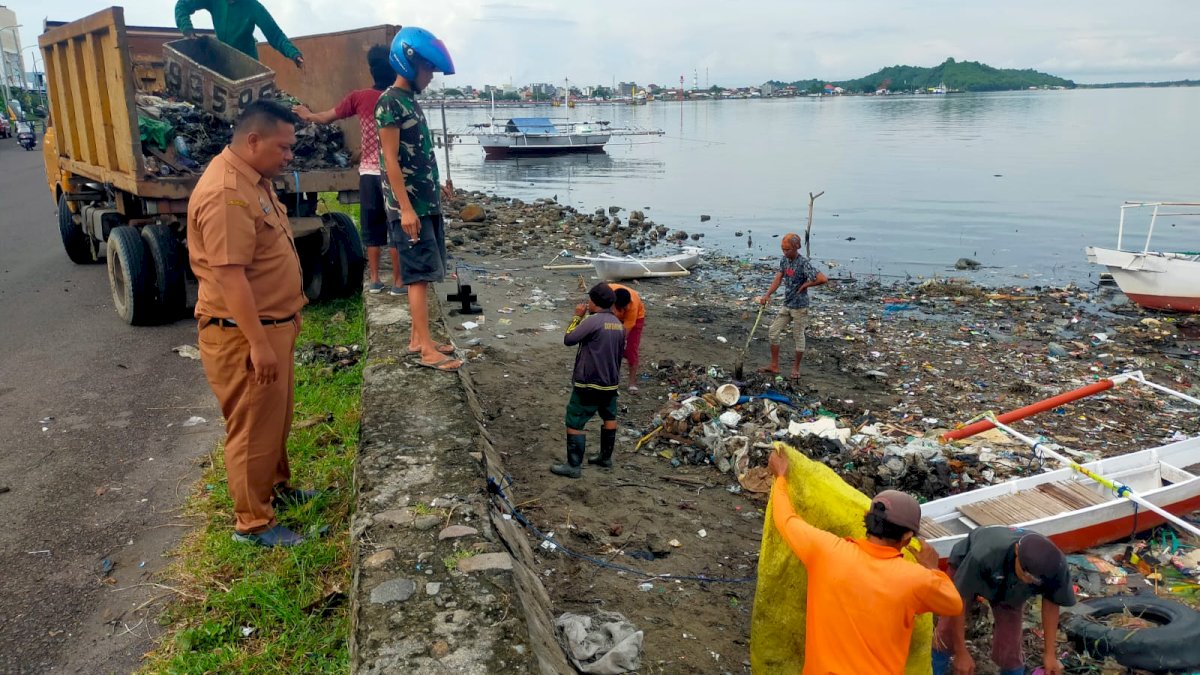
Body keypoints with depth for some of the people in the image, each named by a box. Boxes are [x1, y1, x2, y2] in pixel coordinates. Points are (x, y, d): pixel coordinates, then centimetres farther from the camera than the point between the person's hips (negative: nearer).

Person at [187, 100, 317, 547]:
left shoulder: (254, 179, 10)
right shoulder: (226, 192, -24)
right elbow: (229, 275, -28)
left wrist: (287, 315, 24)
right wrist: (259, 343, -27)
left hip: (272, 324, 10)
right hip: (243, 334, -10)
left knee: (276, 418, 24)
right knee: (252, 429, 2)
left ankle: (275, 486, 42)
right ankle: (252, 523, 16)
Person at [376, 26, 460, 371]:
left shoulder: (411, 101, 16)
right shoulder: (390, 102, -11)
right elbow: (391, 160, -16)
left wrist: (437, 187, 27)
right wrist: (406, 208, -20)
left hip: (426, 203, 9)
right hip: (409, 206, -9)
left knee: (422, 274, 11)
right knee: (420, 274, -9)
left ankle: (418, 338, 18)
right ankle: (427, 349, -6)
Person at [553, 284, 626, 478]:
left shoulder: (593, 321, -19)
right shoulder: (619, 325, 6)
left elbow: (568, 339, -15)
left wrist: (577, 316, -4)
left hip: (589, 384, -8)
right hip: (610, 383, 8)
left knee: (574, 423, 0)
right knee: (610, 418, 23)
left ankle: (574, 466, 4)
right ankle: (606, 457, 36)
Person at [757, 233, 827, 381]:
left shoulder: (803, 263, -20)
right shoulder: (784, 260, 2)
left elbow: (823, 279, -26)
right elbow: (778, 280, 4)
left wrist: (806, 285, -16)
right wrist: (767, 295, -9)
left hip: (799, 307, -7)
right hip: (786, 304, 7)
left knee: (798, 336, 5)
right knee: (774, 332, 7)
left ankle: (796, 368, 20)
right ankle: (774, 366, 17)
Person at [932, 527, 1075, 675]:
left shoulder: (1056, 565, -36)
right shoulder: (984, 555, -47)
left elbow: (1051, 602, -13)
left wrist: (1050, 653, -8)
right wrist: (961, 653, -24)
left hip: (1010, 587, 2)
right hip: (965, 565, -2)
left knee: (1009, 650, -4)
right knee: (947, 633, -3)